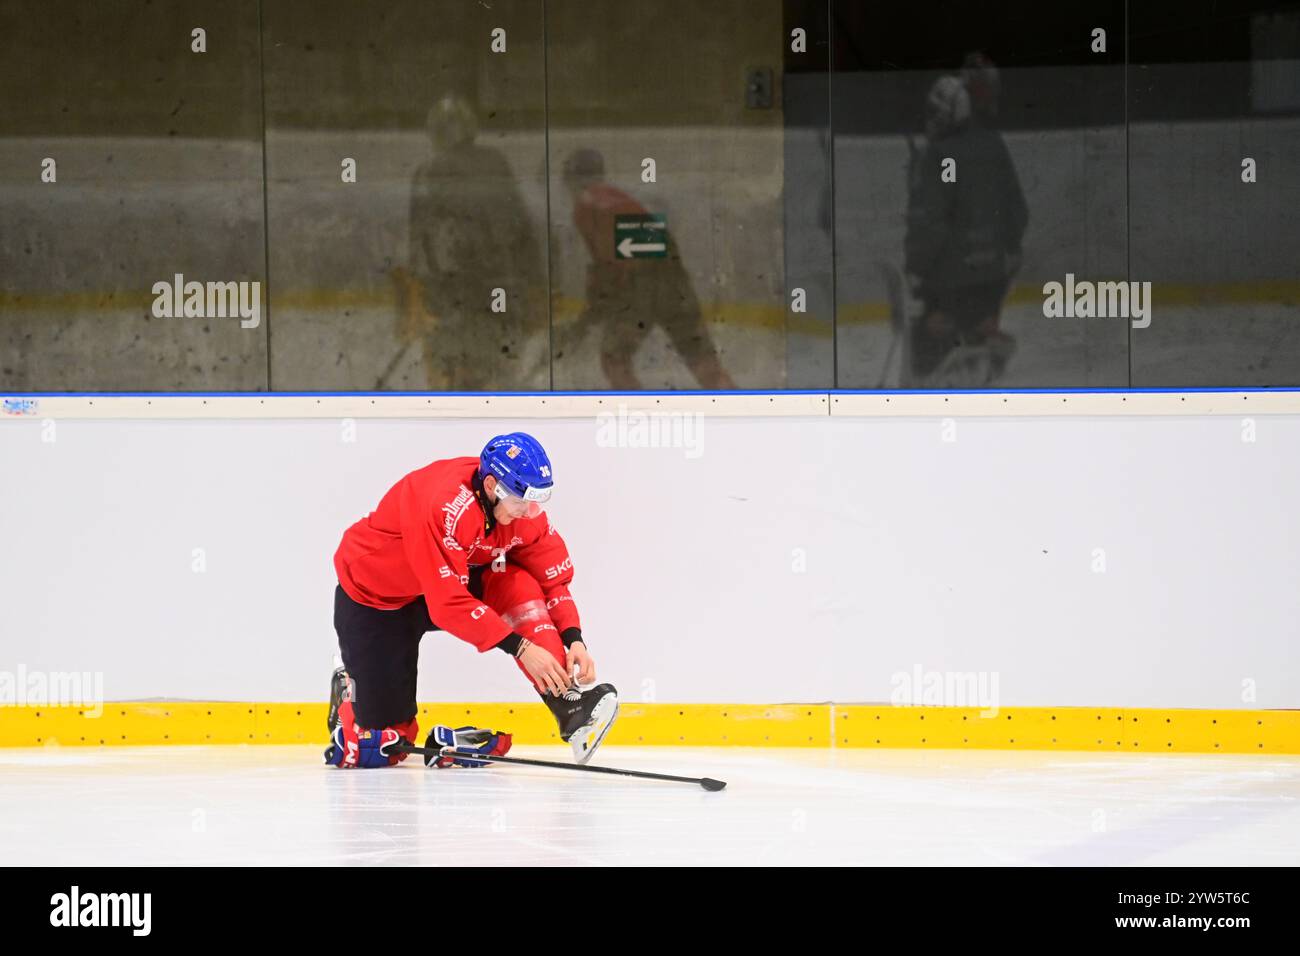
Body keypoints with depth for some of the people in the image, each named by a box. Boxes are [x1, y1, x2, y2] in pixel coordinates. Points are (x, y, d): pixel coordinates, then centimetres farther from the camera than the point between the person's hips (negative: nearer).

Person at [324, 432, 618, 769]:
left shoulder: (524, 510, -16)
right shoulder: (443, 505, -38)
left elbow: (553, 581, -7)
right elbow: (448, 604, -39)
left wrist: (574, 640, -24)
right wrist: (521, 648, -40)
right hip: (374, 599, -6)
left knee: (519, 585, -26)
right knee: (380, 748, -7)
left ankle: (569, 702, -26)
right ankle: (350, 696, 27)